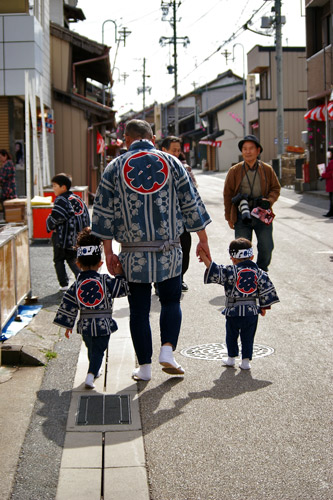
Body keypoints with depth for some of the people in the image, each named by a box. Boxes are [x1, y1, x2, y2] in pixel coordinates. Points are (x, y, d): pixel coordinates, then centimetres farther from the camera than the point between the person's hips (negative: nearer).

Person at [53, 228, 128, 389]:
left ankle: (95, 370, 44)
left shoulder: (76, 285, -1)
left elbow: (69, 306, 3)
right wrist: (119, 274, 8)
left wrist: (67, 325, 12)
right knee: (98, 351, 4)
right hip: (103, 325, -3)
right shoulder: (106, 281, -10)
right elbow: (122, 289, -4)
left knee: (91, 349, 24)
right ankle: (91, 376, -13)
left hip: (85, 325, 3)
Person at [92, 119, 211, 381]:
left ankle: (145, 366, 10)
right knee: (171, 302, 16)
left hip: (133, 252, 0)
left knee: (139, 310, 7)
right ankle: (167, 350, -2)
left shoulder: (115, 167, 3)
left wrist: (109, 252, 6)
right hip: (169, 251, 0)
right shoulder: (171, 162, 4)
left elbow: (104, 212, 1)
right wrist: (203, 240, 12)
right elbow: (191, 204, 5)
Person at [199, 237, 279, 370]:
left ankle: (231, 358, 26)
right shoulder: (259, 272, 3)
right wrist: (264, 307, 13)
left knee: (231, 335, 16)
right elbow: (266, 290, 4)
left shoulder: (231, 271, -9)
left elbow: (215, 272, -18)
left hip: (233, 311, -2)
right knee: (248, 337, 11)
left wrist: (205, 259, -13)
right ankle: (246, 361, 11)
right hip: (252, 311, 2)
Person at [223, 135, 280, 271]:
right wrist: (229, 217, 5)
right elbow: (227, 194, 6)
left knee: (266, 248, 3)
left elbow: (276, 188, 12)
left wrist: (269, 201, -9)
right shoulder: (234, 171, 2)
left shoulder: (267, 170, 4)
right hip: (242, 215, -1)